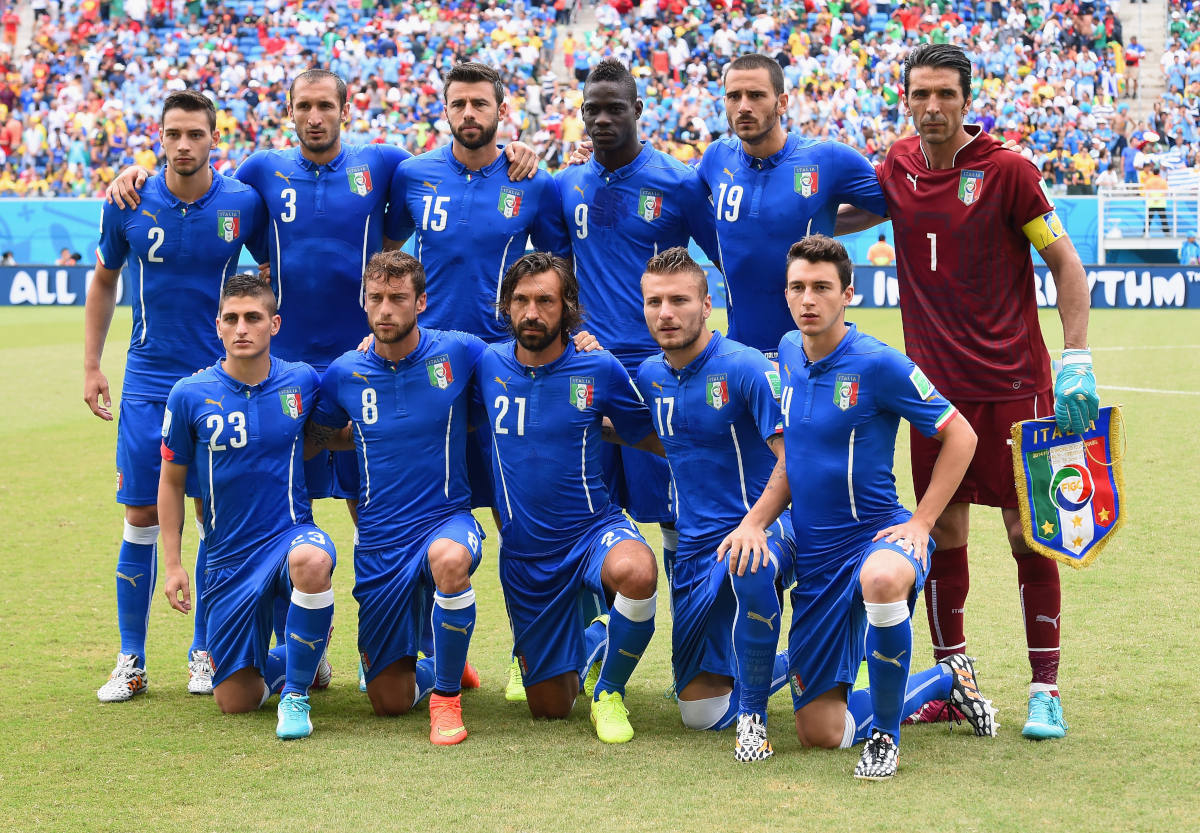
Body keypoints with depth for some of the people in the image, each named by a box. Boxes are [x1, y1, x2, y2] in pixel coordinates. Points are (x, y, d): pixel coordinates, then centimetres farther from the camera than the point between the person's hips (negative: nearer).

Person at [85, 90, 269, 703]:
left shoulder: (243, 205, -6)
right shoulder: (128, 204, -3)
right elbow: (104, 282, 11)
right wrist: (91, 366, 8)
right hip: (147, 382, 1)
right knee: (141, 516, 1)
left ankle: (205, 654, 16)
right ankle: (130, 660, 11)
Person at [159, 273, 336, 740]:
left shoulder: (302, 381, -4)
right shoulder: (190, 395, -6)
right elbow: (171, 482, 6)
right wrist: (172, 565, 1)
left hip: (291, 534, -1)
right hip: (229, 557, 1)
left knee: (311, 561, -41)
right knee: (236, 701, 2)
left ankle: (297, 693, -18)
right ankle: (292, 662, 39)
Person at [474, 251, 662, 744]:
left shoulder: (599, 370, -8)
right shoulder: (488, 366, -3)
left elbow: (655, 440, 2)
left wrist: (594, 427, -3)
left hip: (593, 530, -2)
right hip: (524, 553, 3)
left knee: (635, 573, -41)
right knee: (548, 709, 10)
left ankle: (609, 691, -11)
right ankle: (589, 644, 47)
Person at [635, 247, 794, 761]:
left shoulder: (746, 369, -15)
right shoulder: (650, 376, 6)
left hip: (761, 529, -7)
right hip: (694, 544, 7)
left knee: (752, 571, -45)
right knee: (701, 712, 10)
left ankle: (753, 713, -25)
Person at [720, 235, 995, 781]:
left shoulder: (878, 364, -14)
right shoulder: (789, 353, 6)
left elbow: (960, 436, -9)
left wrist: (921, 522, -14)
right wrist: (754, 521, -1)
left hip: (877, 535, -6)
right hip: (814, 557, 6)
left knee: (881, 579, -46)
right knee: (819, 731, 4)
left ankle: (885, 735, -22)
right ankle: (945, 680, 30)